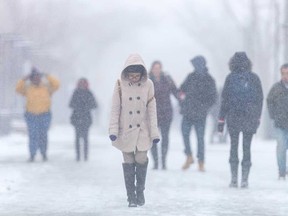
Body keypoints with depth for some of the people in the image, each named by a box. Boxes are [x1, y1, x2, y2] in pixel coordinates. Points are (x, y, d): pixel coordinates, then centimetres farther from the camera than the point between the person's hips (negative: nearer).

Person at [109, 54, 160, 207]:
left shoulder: (148, 84, -6)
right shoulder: (121, 85, -8)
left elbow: (152, 109, -3)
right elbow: (115, 108, -4)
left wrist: (154, 132, -4)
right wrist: (113, 130, -9)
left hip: (143, 131, 0)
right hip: (126, 131, 0)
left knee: (141, 160, 0)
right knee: (128, 162, 3)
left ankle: (140, 192, 22)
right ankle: (131, 196, 11)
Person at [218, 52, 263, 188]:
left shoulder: (230, 78, -4)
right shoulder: (254, 78, 1)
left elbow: (224, 100, -3)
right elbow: (260, 99, 4)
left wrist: (221, 120, 2)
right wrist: (257, 118, 13)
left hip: (233, 117, -1)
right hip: (250, 119, 1)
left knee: (234, 147, 9)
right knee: (247, 148, 7)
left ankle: (234, 179, 4)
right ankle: (245, 179, 3)